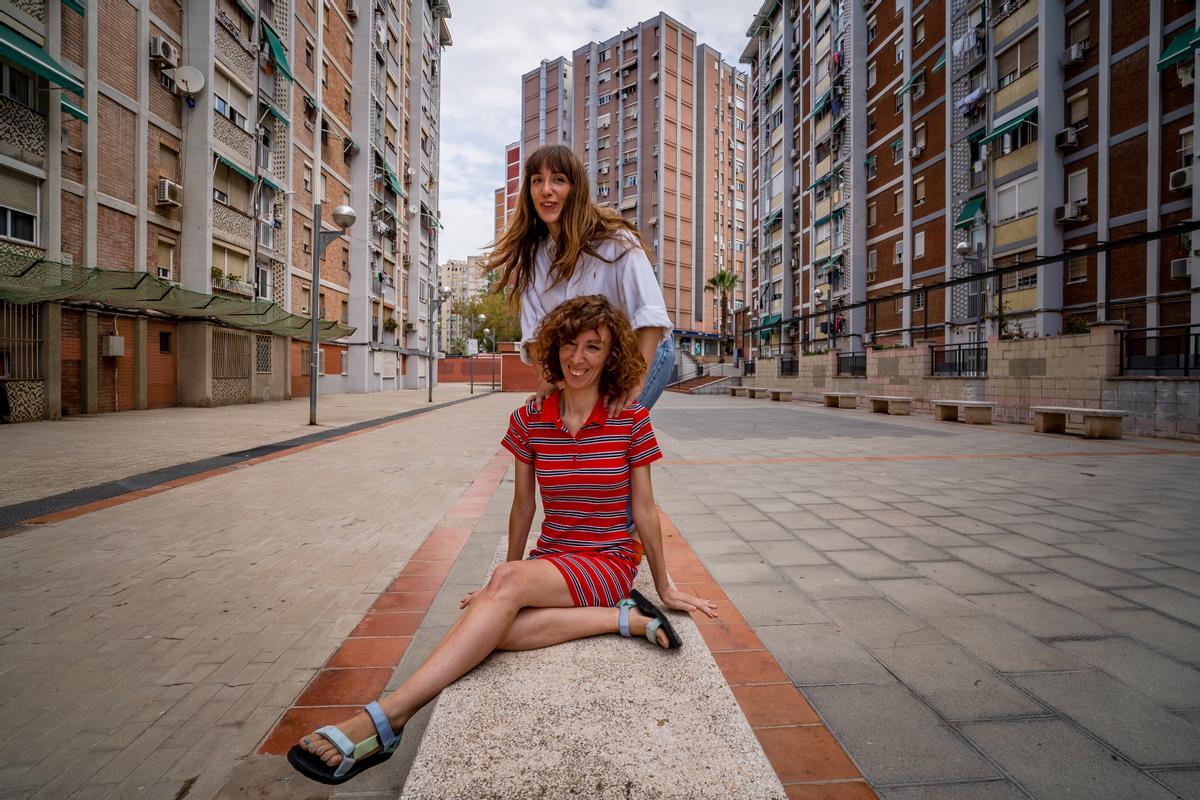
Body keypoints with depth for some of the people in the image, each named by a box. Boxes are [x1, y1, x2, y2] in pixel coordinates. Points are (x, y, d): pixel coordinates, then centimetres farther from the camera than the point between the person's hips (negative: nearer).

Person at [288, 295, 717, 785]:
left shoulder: (632, 420, -7)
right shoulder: (528, 421, 0)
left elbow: (644, 509, 0)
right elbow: (523, 507, 8)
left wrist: (665, 588, 7)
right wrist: (504, 581, 16)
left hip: (611, 563, -3)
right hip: (548, 562, 4)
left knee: (509, 580, -31)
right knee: (500, 629, -29)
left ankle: (384, 719, -25)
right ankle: (626, 619, -18)